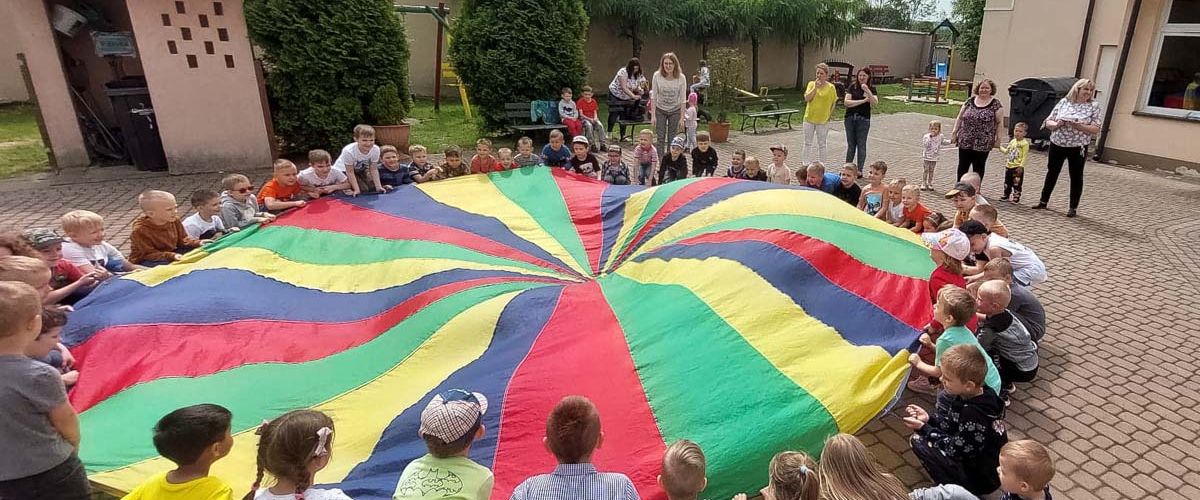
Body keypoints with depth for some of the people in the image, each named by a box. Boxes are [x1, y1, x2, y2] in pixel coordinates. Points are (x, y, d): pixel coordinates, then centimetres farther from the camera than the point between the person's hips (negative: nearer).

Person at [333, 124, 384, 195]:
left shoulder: (375, 149, -24)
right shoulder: (348, 151, -37)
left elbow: (373, 169, -13)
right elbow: (350, 172, -27)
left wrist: (378, 187, -17)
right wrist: (357, 190, -29)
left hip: (361, 170, 5)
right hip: (343, 170, -5)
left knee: (373, 188, -5)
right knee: (363, 190, -21)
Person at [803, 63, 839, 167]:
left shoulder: (831, 87, -5)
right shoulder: (811, 84, -2)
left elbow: (833, 102, 6)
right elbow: (806, 98, -14)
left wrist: (829, 114, 3)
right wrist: (815, 87, -20)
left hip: (823, 120, -1)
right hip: (809, 118, 1)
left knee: (821, 145, 8)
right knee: (807, 143, 9)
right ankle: (806, 165, 18)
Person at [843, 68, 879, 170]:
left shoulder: (871, 89, 2)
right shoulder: (852, 87, 4)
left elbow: (875, 102, -14)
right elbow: (846, 102, -7)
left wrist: (867, 90, -25)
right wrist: (863, 101, -12)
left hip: (863, 119, -1)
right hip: (850, 118, 1)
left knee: (861, 144, 1)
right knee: (850, 144, 8)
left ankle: (859, 170, 7)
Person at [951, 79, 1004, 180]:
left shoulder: (996, 104, -1)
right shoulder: (970, 101, 6)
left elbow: (999, 122, -1)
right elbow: (960, 118, 9)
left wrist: (998, 138, -5)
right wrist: (954, 132, 4)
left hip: (983, 144, -2)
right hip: (965, 141, 2)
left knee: (978, 168, 8)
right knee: (962, 166, 8)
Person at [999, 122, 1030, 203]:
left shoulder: (1025, 143, -13)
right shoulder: (1012, 141, 9)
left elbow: (1024, 156, -16)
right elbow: (1006, 151, 21)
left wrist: (1021, 166, -21)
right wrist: (1000, 148, 10)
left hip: (1017, 167, -7)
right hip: (1009, 166, 7)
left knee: (1016, 184, 0)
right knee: (1007, 182, 16)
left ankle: (1016, 198, 9)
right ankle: (1006, 196, 28)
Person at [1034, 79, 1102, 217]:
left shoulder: (1094, 106, -3)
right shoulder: (1063, 102, 2)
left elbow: (1096, 129, -9)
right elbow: (1048, 122, 4)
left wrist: (1078, 125, -22)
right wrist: (1056, 124, -17)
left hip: (1078, 147, -2)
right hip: (1057, 144, 2)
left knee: (1076, 177, 6)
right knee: (1052, 172, 13)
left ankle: (1073, 207, 15)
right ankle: (1043, 201, 27)